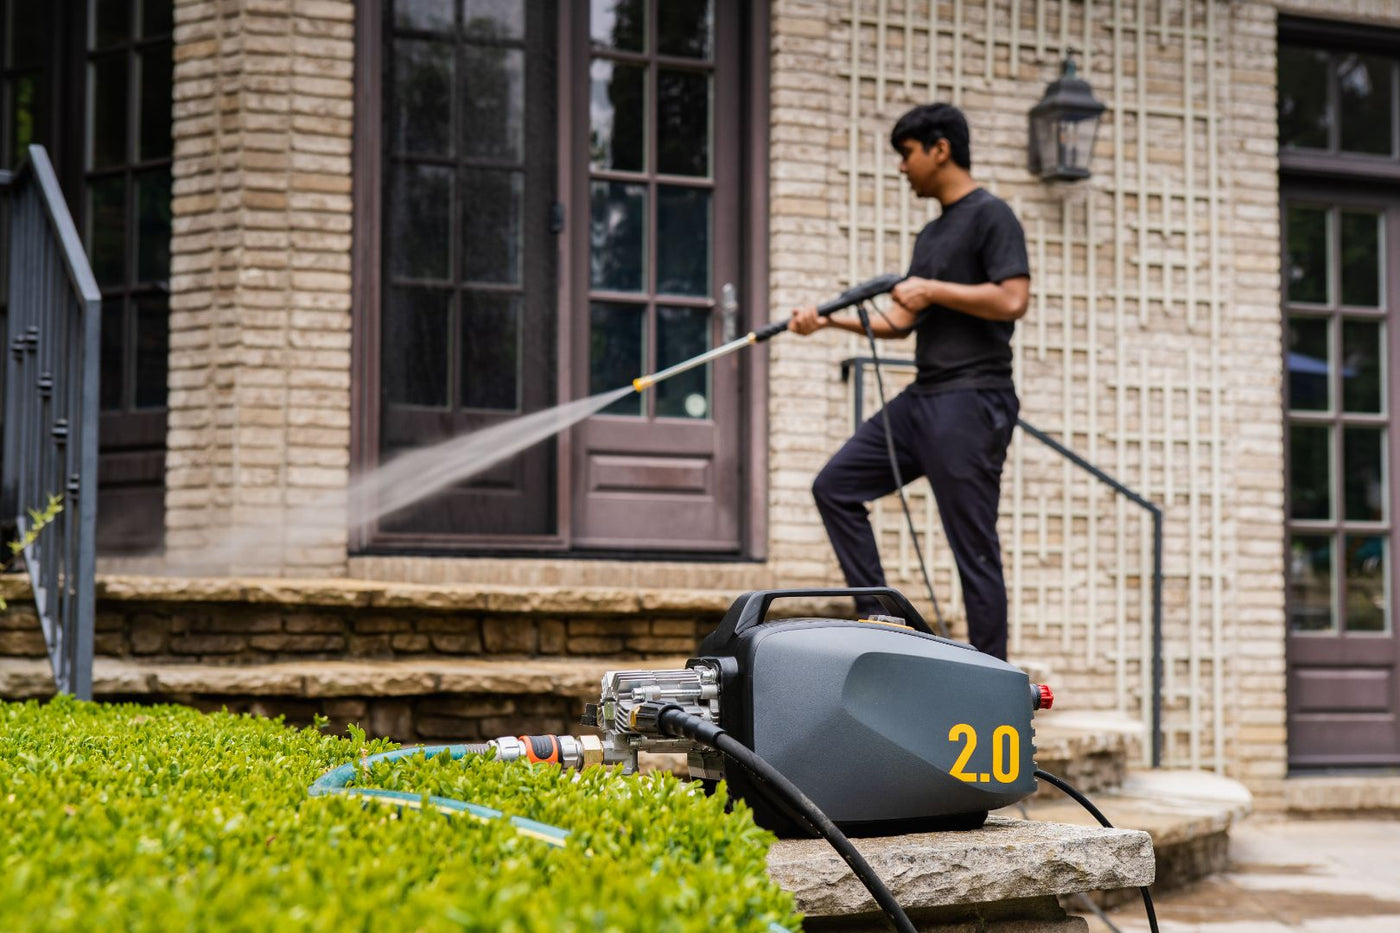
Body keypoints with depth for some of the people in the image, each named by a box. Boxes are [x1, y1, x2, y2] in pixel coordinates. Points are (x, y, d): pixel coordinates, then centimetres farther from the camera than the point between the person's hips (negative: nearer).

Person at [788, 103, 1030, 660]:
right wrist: (829, 321, 12)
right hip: (922, 399, 10)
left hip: (972, 400, -10)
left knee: (974, 548, -7)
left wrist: (933, 290, -13)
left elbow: (1012, 300, -19)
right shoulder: (931, 234, 21)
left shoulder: (990, 216, -6)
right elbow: (901, 321, 22)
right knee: (836, 485, 5)